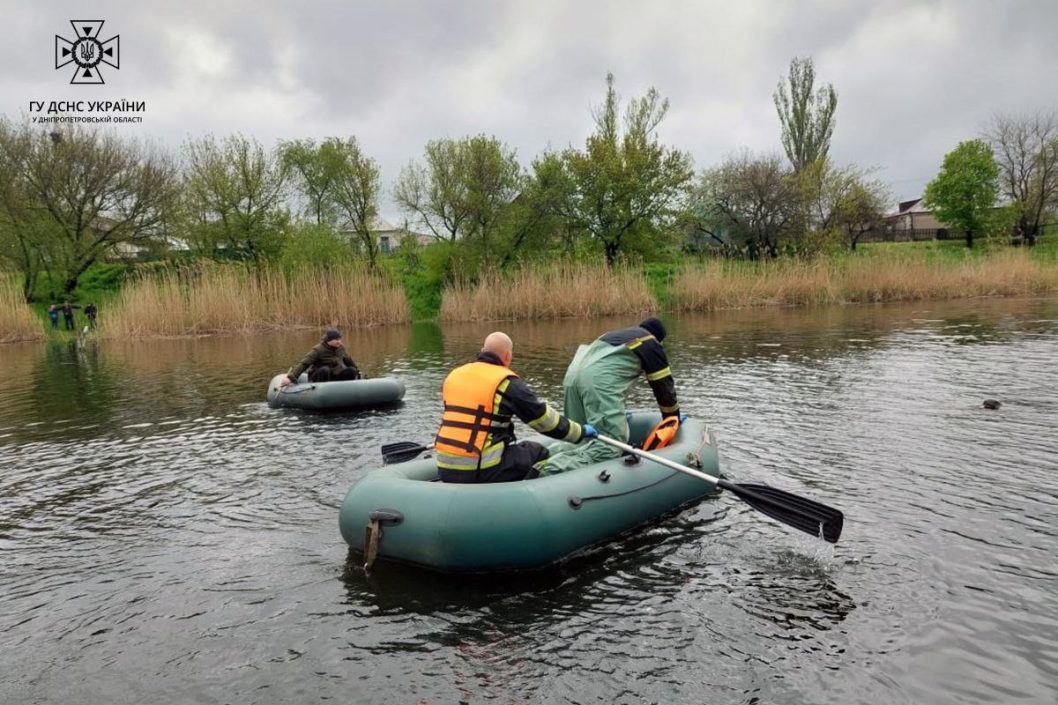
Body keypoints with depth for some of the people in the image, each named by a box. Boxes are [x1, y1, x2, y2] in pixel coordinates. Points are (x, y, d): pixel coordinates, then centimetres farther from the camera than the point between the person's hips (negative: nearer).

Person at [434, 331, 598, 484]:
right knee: (538, 453, 13)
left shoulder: (453, 375, 11)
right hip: (482, 471, -6)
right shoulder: (507, 383, -7)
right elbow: (545, 418, 0)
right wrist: (581, 431, 15)